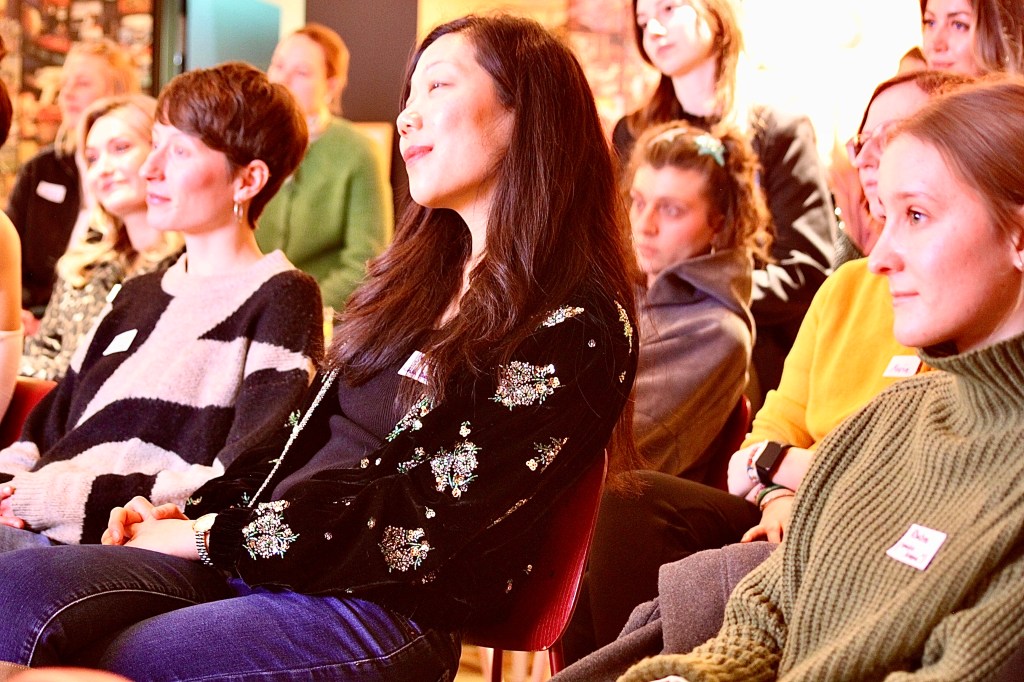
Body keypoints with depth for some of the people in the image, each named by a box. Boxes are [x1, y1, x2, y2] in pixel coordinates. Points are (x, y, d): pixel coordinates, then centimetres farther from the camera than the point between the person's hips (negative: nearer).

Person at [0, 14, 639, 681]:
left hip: (386, 613, -7)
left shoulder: (577, 325, -10)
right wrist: (191, 513, 3)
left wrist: (210, 538, -9)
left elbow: (424, 527, -14)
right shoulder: (419, 272, 17)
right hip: (259, 563, 7)